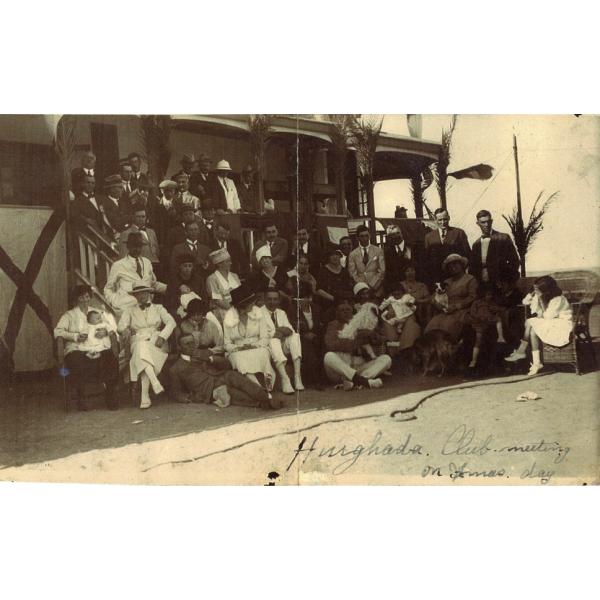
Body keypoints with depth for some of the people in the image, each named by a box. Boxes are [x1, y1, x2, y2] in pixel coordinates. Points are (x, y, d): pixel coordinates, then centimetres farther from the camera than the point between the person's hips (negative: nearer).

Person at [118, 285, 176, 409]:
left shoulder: (158, 308, 20)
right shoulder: (130, 311, 22)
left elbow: (171, 322, 5)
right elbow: (121, 326, 5)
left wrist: (162, 336, -13)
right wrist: (125, 329, -20)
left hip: (156, 343, -1)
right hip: (138, 342, 1)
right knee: (142, 349, -36)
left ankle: (145, 396, -42)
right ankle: (156, 384, -52)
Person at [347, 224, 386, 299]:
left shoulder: (378, 251, 7)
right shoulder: (353, 254, 8)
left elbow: (382, 271, 2)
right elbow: (352, 273, 4)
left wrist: (372, 286, -8)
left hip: (376, 290, 0)